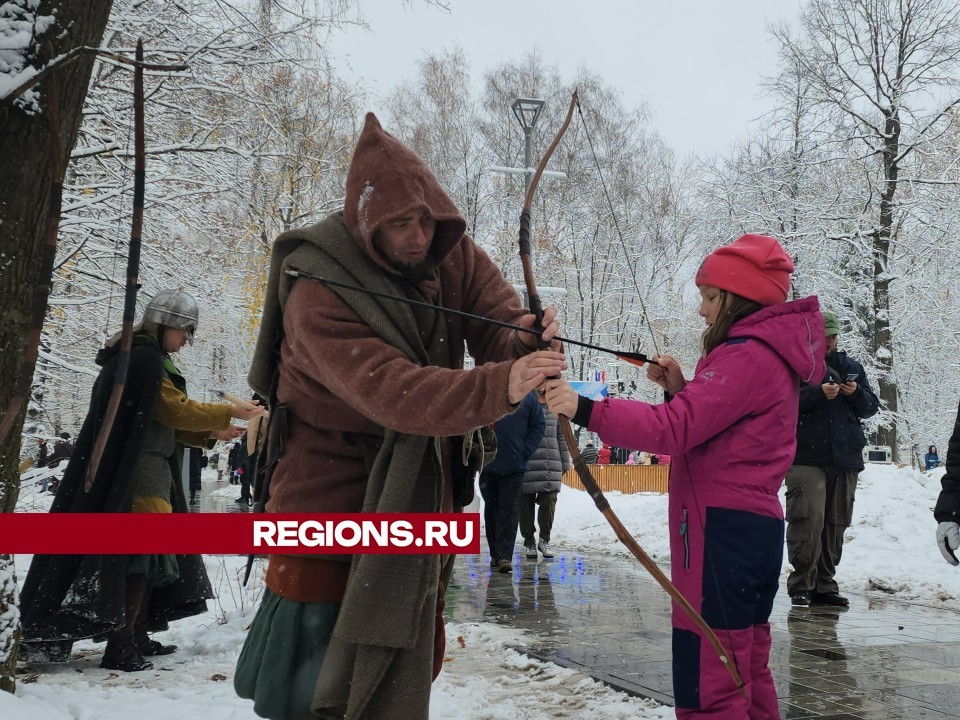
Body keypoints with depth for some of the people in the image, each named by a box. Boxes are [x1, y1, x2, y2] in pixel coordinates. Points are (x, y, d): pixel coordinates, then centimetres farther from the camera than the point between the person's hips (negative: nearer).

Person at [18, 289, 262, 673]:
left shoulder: (151, 361, 19)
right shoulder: (142, 360, -14)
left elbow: (165, 422, 17)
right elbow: (176, 410, -16)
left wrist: (210, 434, 6)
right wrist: (231, 411, -10)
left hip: (149, 472, 10)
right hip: (135, 474, -10)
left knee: (150, 554, 11)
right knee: (143, 552, -10)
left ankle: (136, 636, 17)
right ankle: (120, 646, -8)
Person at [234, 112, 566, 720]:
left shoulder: (455, 254, -7)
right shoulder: (319, 294, -26)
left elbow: (500, 321, -15)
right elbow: (394, 392, -38)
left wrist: (525, 337, -40)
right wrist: (499, 387, -53)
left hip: (419, 483, 5)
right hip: (332, 483, -5)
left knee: (406, 664, 15)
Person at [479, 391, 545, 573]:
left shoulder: (528, 397, -2)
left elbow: (538, 427, 5)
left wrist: (526, 451, -5)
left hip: (515, 464, -1)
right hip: (487, 463, 1)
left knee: (510, 510, -5)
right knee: (492, 509, 11)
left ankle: (505, 556, -5)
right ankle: (495, 555, 22)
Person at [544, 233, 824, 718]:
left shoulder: (747, 355, -15)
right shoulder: (771, 353, 17)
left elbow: (676, 428, -25)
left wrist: (585, 410, -30)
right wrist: (682, 389, 5)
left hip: (721, 529, -11)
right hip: (758, 527, 11)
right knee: (748, 674, 19)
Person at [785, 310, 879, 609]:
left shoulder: (851, 367, 19)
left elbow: (871, 407, 17)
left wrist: (856, 393, -4)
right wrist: (819, 392, -18)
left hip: (845, 460, 5)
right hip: (806, 458, -5)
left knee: (835, 525, 6)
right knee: (808, 521, -13)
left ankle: (824, 585, 13)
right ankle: (801, 585, -5)